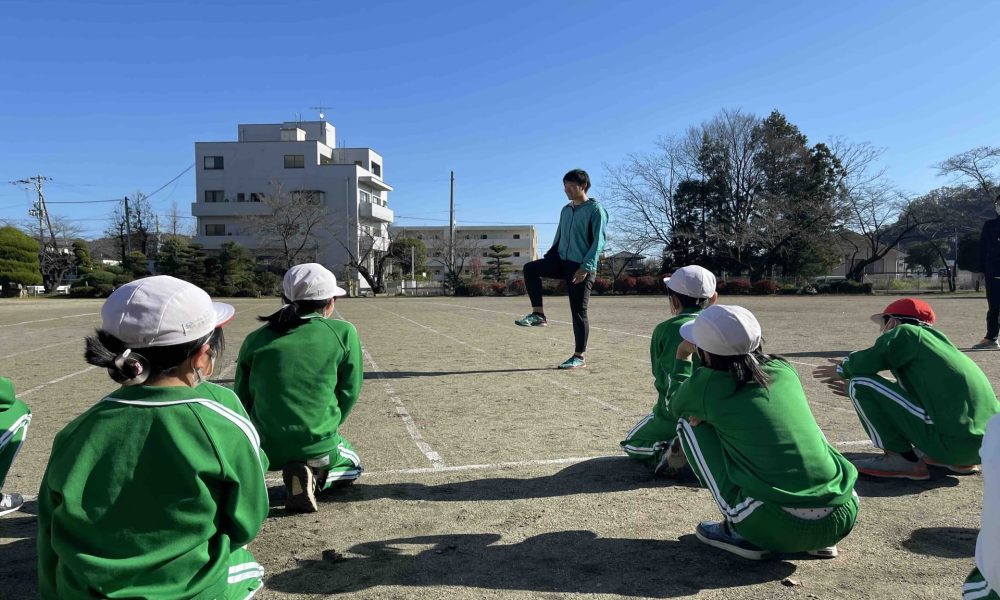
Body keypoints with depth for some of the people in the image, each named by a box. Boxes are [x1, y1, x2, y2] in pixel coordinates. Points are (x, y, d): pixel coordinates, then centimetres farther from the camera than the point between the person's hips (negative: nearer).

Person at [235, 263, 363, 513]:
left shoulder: (256, 339, 2)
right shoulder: (343, 333, -6)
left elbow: (242, 400, 8)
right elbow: (349, 392, 1)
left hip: (265, 449, 4)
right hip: (318, 448, -4)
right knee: (352, 464, 29)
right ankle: (314, 477, -3)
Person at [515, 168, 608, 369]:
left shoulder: (595, 209, -6)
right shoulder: (566, 210, 15)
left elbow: (598, 241, -13)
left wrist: (585, 267, -22)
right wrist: (547, 259, 13)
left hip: (581, 267, -6)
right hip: (561, 261, 6)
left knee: (578, 312, -3)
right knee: (530, 269, -18)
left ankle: (579, 357, 9)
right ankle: (538, 314, -12)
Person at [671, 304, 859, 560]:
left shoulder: (706, 383, -1)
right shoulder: (784, 369, 10)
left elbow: (676, 405, 25)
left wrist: (682, 359, 40)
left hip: (777, 527, -5)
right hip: (843, 516, 5)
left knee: (689, 422, 11)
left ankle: (739, 531, 10)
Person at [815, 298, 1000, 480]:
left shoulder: (905, 332, -1)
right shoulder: (935, 338, 22)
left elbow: (865, 363, -9)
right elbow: (906, 389, 30)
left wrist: (842, 369, 14)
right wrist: (853, 389, 35)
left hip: (952, 442, -9)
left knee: (861, 384, -5)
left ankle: (903, 460, -1)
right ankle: (958, 460, 18)